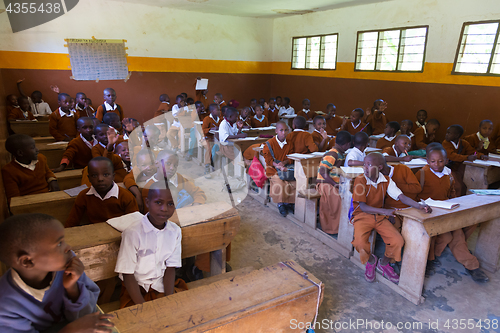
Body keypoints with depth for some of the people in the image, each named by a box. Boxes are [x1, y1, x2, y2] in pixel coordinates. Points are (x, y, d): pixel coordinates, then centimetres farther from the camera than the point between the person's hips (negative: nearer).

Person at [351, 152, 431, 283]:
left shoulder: (386, 181, -1)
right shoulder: (360, 180, -14)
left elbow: (401, 196, -7)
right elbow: (363, 207, -17)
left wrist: (419, 206, -24)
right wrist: (384, 211, -28)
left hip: (380, 216, 4)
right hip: (362, 215, -4)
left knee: (398, 241, -16)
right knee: (360, 243, -29)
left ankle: (383, 263, 17)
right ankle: (371, 260, 10)